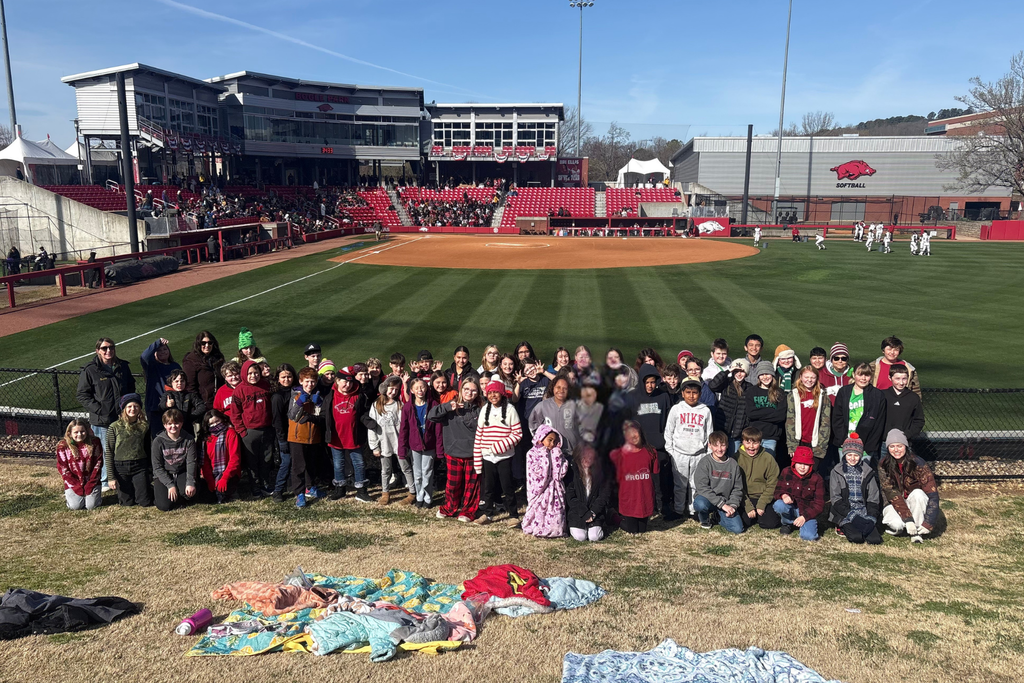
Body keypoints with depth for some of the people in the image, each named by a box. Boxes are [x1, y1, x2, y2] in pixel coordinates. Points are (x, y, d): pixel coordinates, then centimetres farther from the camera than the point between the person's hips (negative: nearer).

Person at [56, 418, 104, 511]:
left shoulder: (95, 442, -3)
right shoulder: (63, 445, -4)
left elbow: (98, 463, -1)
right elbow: (62, 468, -4)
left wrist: (90, 484, -9)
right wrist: (76, 486, -10)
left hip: (92, 482, 0)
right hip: (73, 483, 0)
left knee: (91, 505, -15)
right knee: (75, 506, -15)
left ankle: (96, 494, 19)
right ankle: (69, 495, 18)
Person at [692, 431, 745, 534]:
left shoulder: (733, 464, 3)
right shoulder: (704, 462, -9)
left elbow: (737, 489, 8)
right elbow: (702, 487, -17)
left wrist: (733, 505, -10)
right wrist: (722, 504, -22)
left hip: (726, 502, 3)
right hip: (707, 499, -3)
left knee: (738, 529, -16)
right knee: (700, 504, -39)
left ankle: (718, 516, 17)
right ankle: (705, 520, 0)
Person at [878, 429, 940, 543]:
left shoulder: (917, 463, -17)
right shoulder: (883, 465, -13)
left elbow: (933, 494, -21)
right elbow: (891, 493, -21)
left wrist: (928, 523, -30)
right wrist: (908, 519, -32)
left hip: (915, 504, 0)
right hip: (894, 504, 0)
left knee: (918, 493, -33)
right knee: (897, 524, -32)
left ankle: (916, 532, -19)